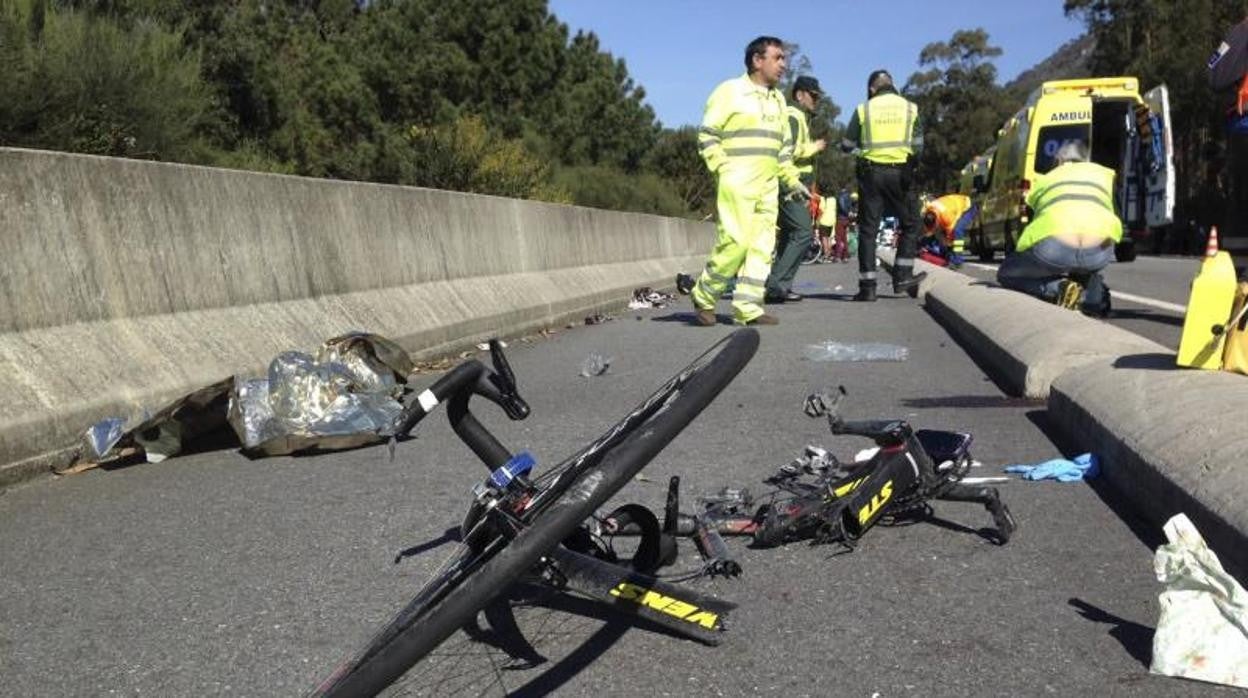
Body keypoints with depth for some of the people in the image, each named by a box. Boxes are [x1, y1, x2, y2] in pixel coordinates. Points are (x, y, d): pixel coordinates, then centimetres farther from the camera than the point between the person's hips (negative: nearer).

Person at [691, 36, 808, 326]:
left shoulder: (778, 99, 21)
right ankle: (704, 296, 2)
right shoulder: (731, 90, 0)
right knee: (735, 241, -15)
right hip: (737, 182, -7)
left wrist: (792, 181, 18)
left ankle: (747, 308, 4)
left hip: (768, 186, 7)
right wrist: (723, 169, -14)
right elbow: (707, 135, -4)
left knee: (762, 247, 1)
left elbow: (784, 147, 26)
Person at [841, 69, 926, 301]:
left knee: (868, 229, 4)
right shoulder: (910, 108, 7)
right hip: (901, 173, 0)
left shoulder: (863, 109, 3)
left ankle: (867, 286, 1)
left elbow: (847, 146, 5)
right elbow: (918, 145, 7)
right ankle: (902, 276, 8)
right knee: (910, 224, 15)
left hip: (871, 172, 0)